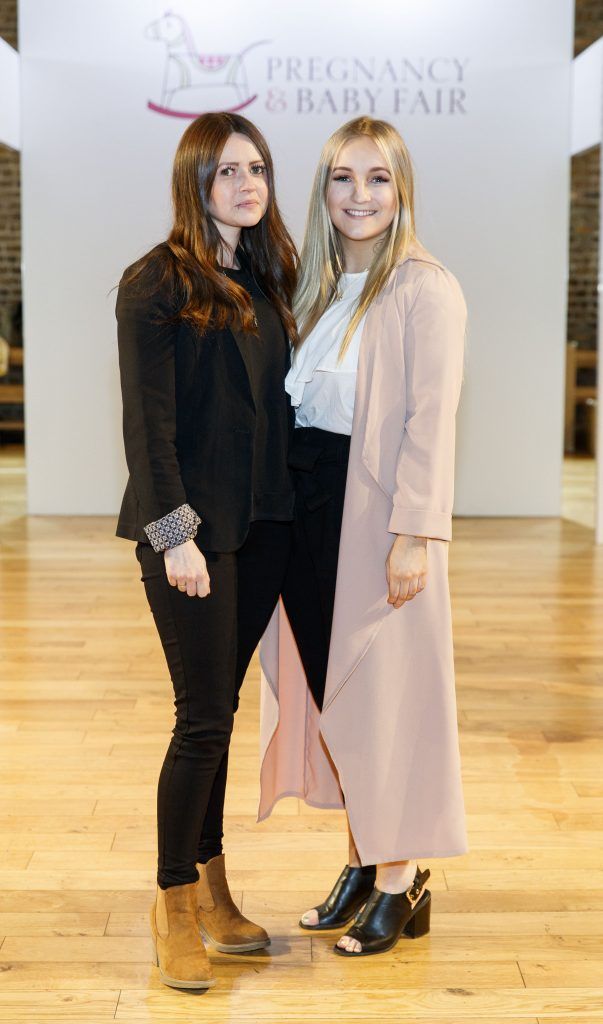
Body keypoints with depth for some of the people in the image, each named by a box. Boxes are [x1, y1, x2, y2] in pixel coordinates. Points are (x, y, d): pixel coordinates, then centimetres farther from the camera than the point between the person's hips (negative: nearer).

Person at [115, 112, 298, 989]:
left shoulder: (267, 281, 12)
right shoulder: (158, 284, -8)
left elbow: (277, 405, 13)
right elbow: (147, 420, -12)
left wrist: (292, 510, 8)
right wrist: (175, 532, -16)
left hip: (263, 524, 6)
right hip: (194, 529, -6)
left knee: (219, 710, 13)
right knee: (204, 717, -3)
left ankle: (211, 890, 24)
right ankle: (175, 905, 13)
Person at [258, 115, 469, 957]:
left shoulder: (424, 289, -9)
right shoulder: (321, 289, 14)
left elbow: (432, 420, -15)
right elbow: (295, 405, 13)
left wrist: (415, 535, -20)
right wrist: (289, 510, 6)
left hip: (376, 510, -8)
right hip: (310, 508, 8)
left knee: (383, 691, 0)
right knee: (329, 688, 12)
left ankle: (402, 881, 14)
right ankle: (362, 862, 26)